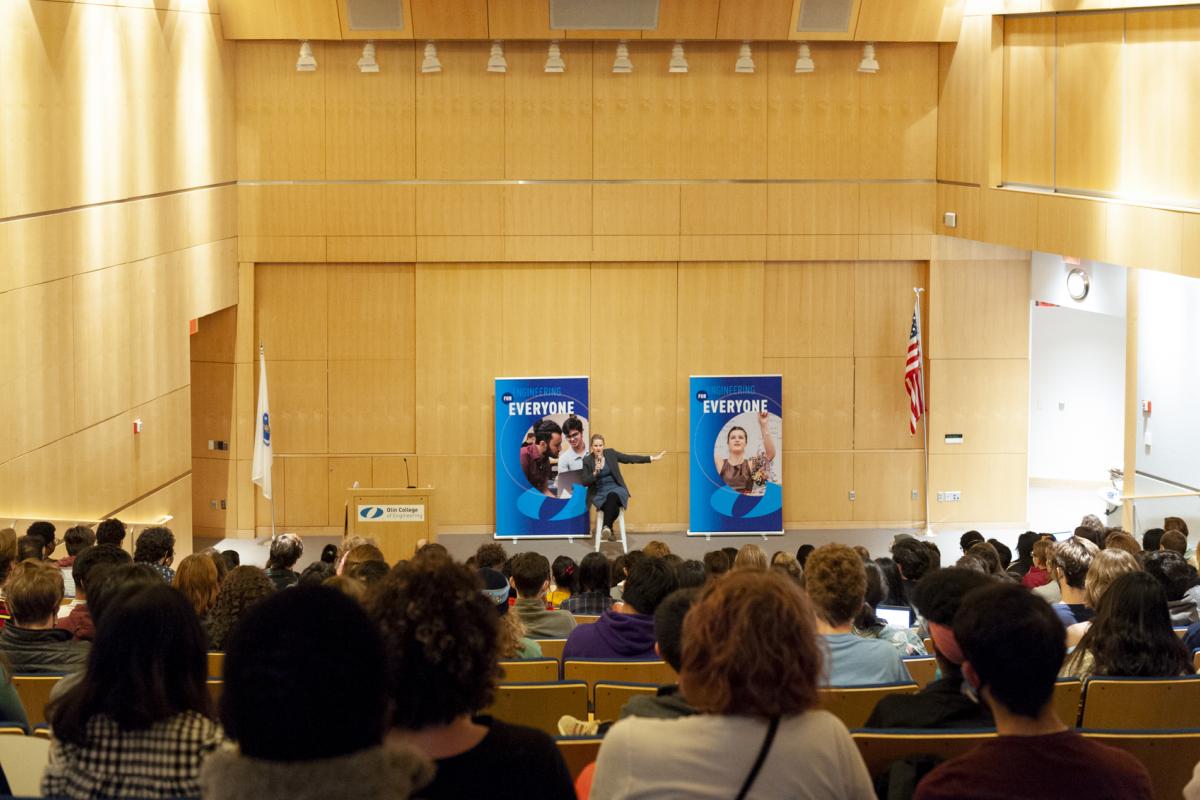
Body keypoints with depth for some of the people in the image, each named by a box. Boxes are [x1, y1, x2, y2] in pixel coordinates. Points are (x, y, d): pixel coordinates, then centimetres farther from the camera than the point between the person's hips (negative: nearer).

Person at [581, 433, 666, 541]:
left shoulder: (610, 453, 2)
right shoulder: (587, 460, 1)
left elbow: (630, 459, 2)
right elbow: (585, 483, -1)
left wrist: (652, 458, -2)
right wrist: (595, 473, -20)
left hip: (615, 488, 1)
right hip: (599, 493, -1)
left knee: (612, 496, -37)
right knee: (614, 508, -33)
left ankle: (606, 527, -37)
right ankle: (609, 531, -24)